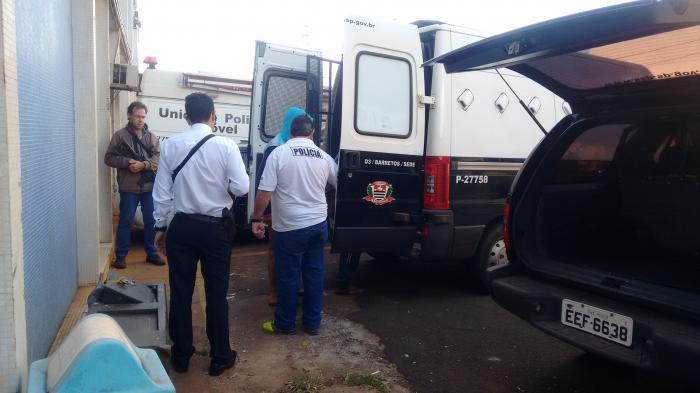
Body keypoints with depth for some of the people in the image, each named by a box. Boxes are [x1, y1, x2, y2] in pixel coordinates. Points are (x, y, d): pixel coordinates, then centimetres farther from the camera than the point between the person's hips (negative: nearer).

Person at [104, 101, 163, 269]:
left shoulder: (151, 136, 7)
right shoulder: (120, 135, 0)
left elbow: (158, 157, -1)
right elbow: (109, 157, -1)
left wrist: (143, 164, -17)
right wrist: (127, 162, -16)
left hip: (149, 186, 3)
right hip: (128, 187, -3)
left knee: (151, 221, 10)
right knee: (126, 221, 5)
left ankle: (151, 253, 23)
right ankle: (121, 255, 17)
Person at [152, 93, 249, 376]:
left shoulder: (170, 145, -2)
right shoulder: (226, 146, -11)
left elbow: (161, 192, 0)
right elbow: (241, 188, -13)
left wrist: (160, 227, 11)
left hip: (181, 226, 2)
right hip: (215, 228, -2)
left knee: (180, 292, 14)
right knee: (216, 294, 10)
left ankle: (180, 356, 28)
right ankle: (220, 357, 23)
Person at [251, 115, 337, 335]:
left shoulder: (279, 153, -9)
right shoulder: (323, 156, 5)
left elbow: (264, 192, -13)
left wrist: (256, 219, -3)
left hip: (291, 227, -4)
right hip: (319, 224, 5)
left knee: (288, 276, 8)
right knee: (314, 273, 13)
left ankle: (285, 324, 23)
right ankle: (312, 323, 24)